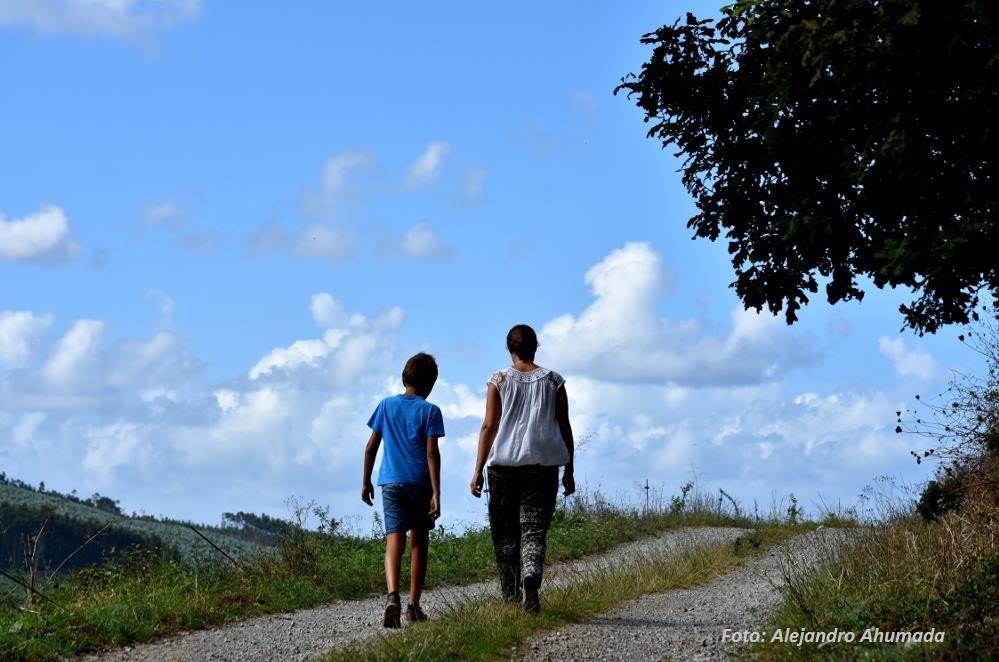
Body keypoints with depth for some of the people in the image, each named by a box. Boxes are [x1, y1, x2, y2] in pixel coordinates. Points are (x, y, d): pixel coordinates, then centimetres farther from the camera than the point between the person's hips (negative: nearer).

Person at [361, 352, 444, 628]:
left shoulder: (386, 405, 7)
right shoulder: (430, 411, -2)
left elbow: (371, 446, 8)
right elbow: (432, 453, -9)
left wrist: (366, 482, 17)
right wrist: (436, 493, -11)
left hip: (391, 482, 1)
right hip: (420, 482, -1)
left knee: (394, 541, -7)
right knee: (419, 541, 13)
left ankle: (393, 595, -32)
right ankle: (414, 605, 15)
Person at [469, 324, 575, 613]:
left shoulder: (499, 380, 0)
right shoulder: (553, 381, 5)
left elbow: (489, 426, -4)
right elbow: (564, 427, 7)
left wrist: (478, 470, -2)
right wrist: (569, 470, 14)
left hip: (504, 463, -1)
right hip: (542, 465, 1)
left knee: (505, 533, 9)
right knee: (535, 529, -2)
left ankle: (510, 596, 11)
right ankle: (531, 578, -29)